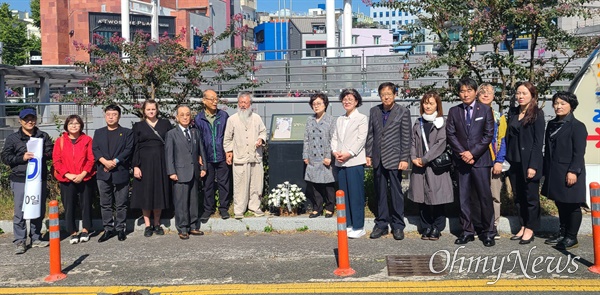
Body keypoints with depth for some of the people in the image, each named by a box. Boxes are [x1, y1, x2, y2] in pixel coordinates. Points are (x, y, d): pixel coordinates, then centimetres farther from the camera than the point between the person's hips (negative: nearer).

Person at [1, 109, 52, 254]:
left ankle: (36, 238, 21)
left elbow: (51, 153, 9)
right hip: (20, 180, -2)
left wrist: (42, 155, -11)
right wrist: (22, 157, -14)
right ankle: (20, 241, 5)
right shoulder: (12, 138, 5)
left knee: (39, 210, 9)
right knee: (20, 212, -3)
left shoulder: (43, 136, 11)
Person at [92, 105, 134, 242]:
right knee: (105, 204, 6)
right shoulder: (99, 133, 15)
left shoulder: (127, 132, 7)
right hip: (103, 173, 3)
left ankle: (120, 228, 12)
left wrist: (114, 161, -15)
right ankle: (108, 229, 13)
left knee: (121, 204, 3)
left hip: (121, 172, -2)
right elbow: (95, 149, 3)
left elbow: (128, 150, -5)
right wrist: (105, 162, -14)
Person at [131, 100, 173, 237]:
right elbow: (135, 148, 2)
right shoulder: (138, 126, 5)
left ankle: (157, 224, 16)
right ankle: (147, 225, 12)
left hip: (161, 163, 1)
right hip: (144, 163, 0)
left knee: (159, 193, 5)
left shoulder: (165, 124, 6)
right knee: (145, 193, 3)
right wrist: (135, 166, -8)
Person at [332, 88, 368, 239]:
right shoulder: (339, 120, 20)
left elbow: (361, 139, -9)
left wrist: (349, 153, -17)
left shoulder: (362, 118, 0)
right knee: (344, 194, 9)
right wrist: (335, 151, -4)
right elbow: (335, 138, 14)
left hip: (355, 161, -6)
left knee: (356, 194, -4)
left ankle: (358, 227, 4)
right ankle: (347, 224, 19)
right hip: (340, 162, 6)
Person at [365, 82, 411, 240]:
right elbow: (370, 134, 10)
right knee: (380, 193, 10)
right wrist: (368, 155, 6)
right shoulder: (374, 111, 8)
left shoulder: (403, 112, -2)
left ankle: (398, 226, 15)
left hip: (394, 159, -3)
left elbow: (406, 137, -5)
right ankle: (381, 224, 20)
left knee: (396, 193, 3)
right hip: (378, 159, 4)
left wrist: (404, 159, -9)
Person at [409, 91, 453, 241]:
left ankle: (437, 229, 14)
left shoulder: (442, 123, -2)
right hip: (419, 167, 4)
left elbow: (440, 144, -11)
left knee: (437, 199, 0)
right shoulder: (418, 124, 14)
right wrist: (414, 158, -6)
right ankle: (426, 228, 19)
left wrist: (424, 159, -13)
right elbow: (413, 143, 11)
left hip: (436, 166, -4)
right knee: (422, 200, 7)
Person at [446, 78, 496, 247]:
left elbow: (489, 134, -2)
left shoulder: (485, 110, 3)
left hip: (480, 160, -2)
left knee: (485, 197, 0)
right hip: (461, 161, 2)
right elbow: (450, 134, 2)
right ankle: (467, 232, 15)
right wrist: (463, 153, -9)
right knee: (463, 197, 6)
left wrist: (473, 153, -11)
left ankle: (488, 233, 11)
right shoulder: (454, 111, 8)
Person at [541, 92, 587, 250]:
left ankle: (571, 238, 12)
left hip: (569, 173, -7)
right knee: (560, 204, 16)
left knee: (572, 205, 3)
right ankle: (562, 233, 29)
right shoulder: (551, 124, 13)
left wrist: (573, 171, -19)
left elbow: (579, 152, -13)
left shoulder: (577, 126, -8)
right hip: (554, 172, 7)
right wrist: (546, 170, 15)